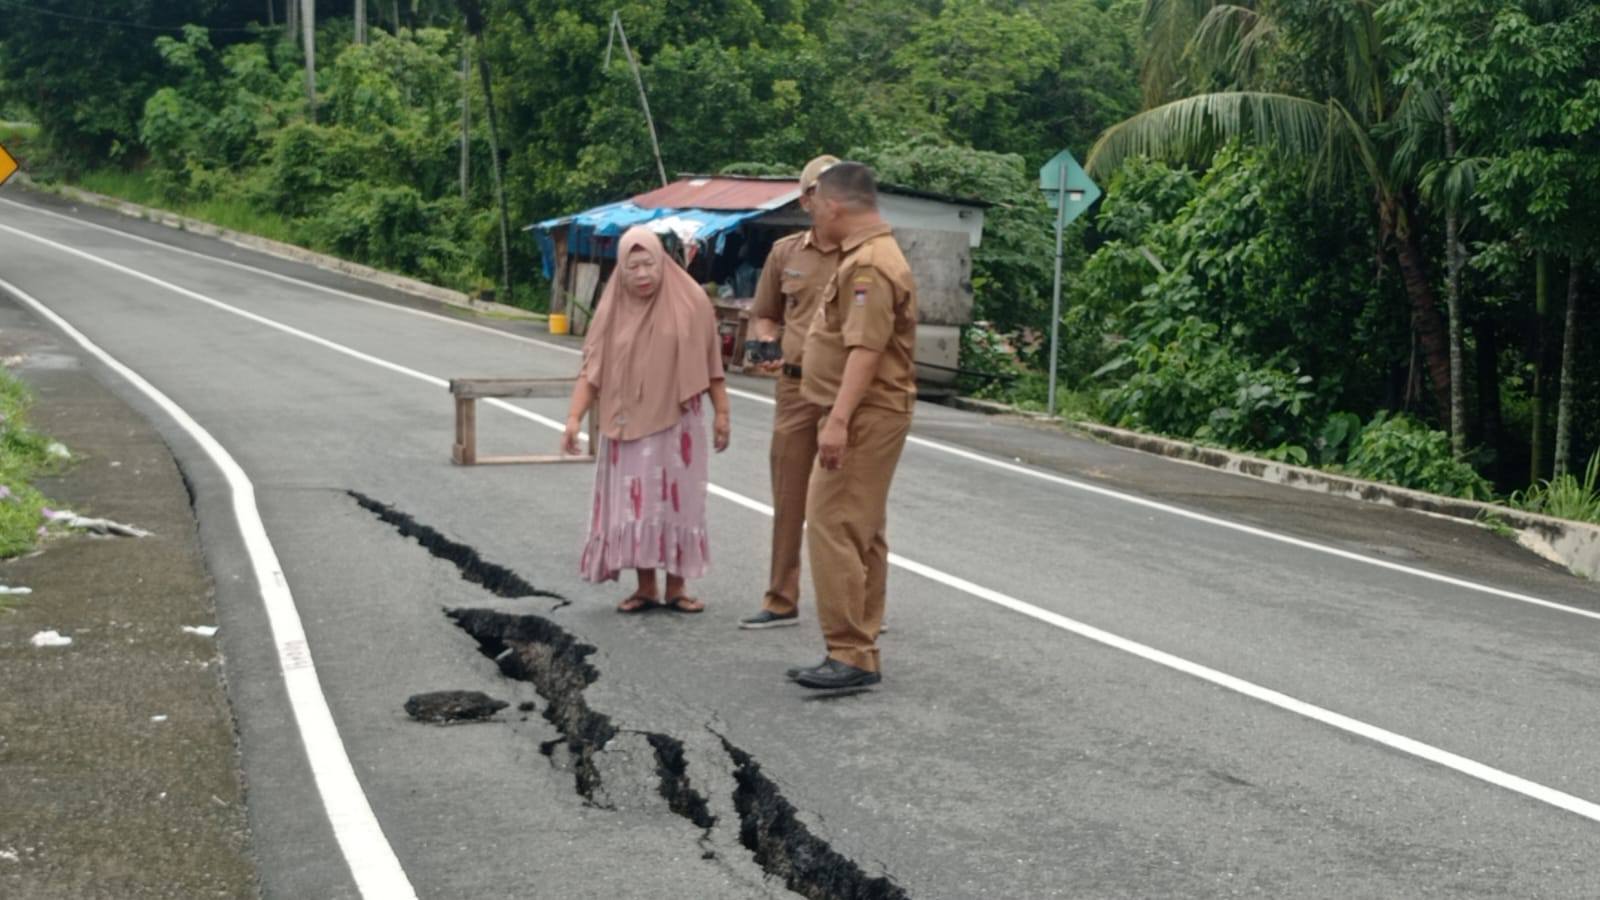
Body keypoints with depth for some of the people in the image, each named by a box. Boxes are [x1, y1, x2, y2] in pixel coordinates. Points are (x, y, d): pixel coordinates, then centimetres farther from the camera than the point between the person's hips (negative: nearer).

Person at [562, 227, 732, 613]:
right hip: (629, 424, 1)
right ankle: (645, 588, 15)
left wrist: (721, 412, -1)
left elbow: (711, 363, 1)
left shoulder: (690, 302, -4)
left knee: (676, 501, 4)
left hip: (677, 421, -1)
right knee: (634, 503, 4)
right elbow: (591, 369, -2)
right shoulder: (613, 309, 0)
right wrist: (574, 416, -12)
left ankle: (676, 587, 15)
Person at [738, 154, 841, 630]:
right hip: (796, 386, 4)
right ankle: (781, 601, 20)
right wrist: (765, 338, -1)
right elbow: (765, 314, 19)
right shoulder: (785, 252, 8)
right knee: (789, 497, 10)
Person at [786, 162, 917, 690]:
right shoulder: (867, 256, 17)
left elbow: (865, 349, -27)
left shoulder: (869, 265, -18)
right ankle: (858, 652, 20)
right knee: (861, 533, 14)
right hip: (866, 415, 11)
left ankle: (851, 655, -10)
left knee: (834, 528, -12)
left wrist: (838, 419, -32)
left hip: (865, 415, -11)